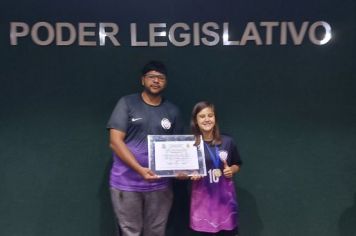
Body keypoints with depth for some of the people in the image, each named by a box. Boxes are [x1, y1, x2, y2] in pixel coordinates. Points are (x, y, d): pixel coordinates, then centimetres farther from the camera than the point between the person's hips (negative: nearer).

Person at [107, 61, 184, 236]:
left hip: (159, 185, 3)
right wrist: (140, 169, -17)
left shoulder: (172, 111, 9)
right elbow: (115, 142, -7)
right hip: (126, 183, -3)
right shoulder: (127, 103, -1)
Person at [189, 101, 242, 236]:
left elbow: (237, 165, 15)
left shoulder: (227, 141, 0)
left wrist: (231, 170, -5)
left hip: (225, 195, 2)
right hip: (203, 196, -2)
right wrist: (191, 175, -15)